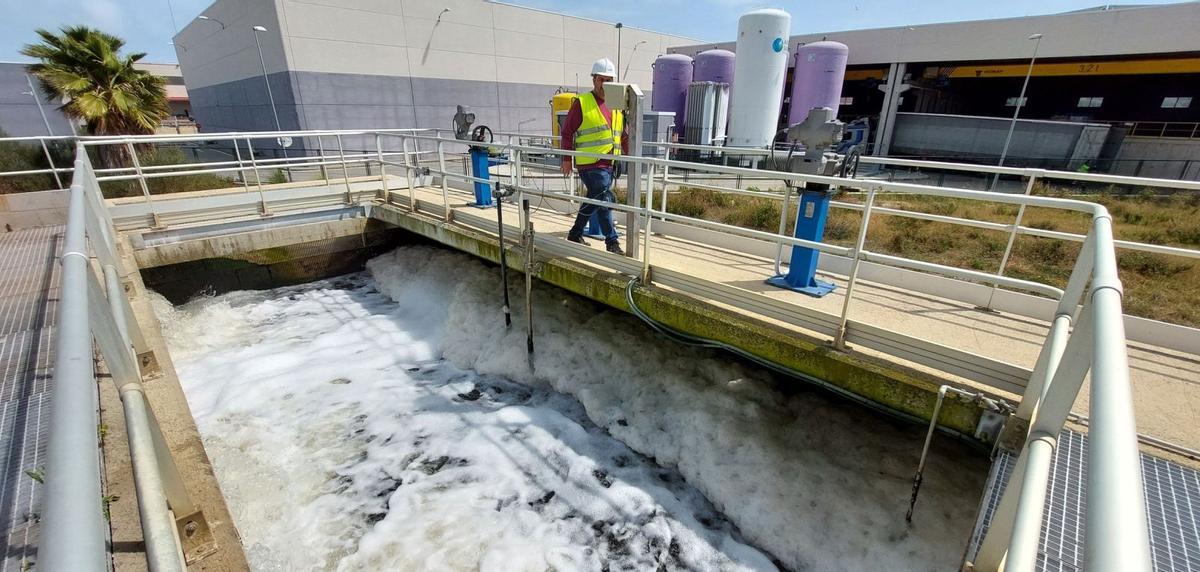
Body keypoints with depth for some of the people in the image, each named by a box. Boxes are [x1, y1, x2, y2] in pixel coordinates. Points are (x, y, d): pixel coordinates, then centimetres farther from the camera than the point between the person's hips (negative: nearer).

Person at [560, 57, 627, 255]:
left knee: (594, 200, 14)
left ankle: (576, 234, 29)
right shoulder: (581, 103, 0)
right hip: (590, 164, -6)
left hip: (610, 164, 6)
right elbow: (567, 132, 0)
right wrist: (567, 159, -4)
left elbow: (623, 135, 20)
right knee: (606, 199, -12)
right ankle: (612, 241, 0)